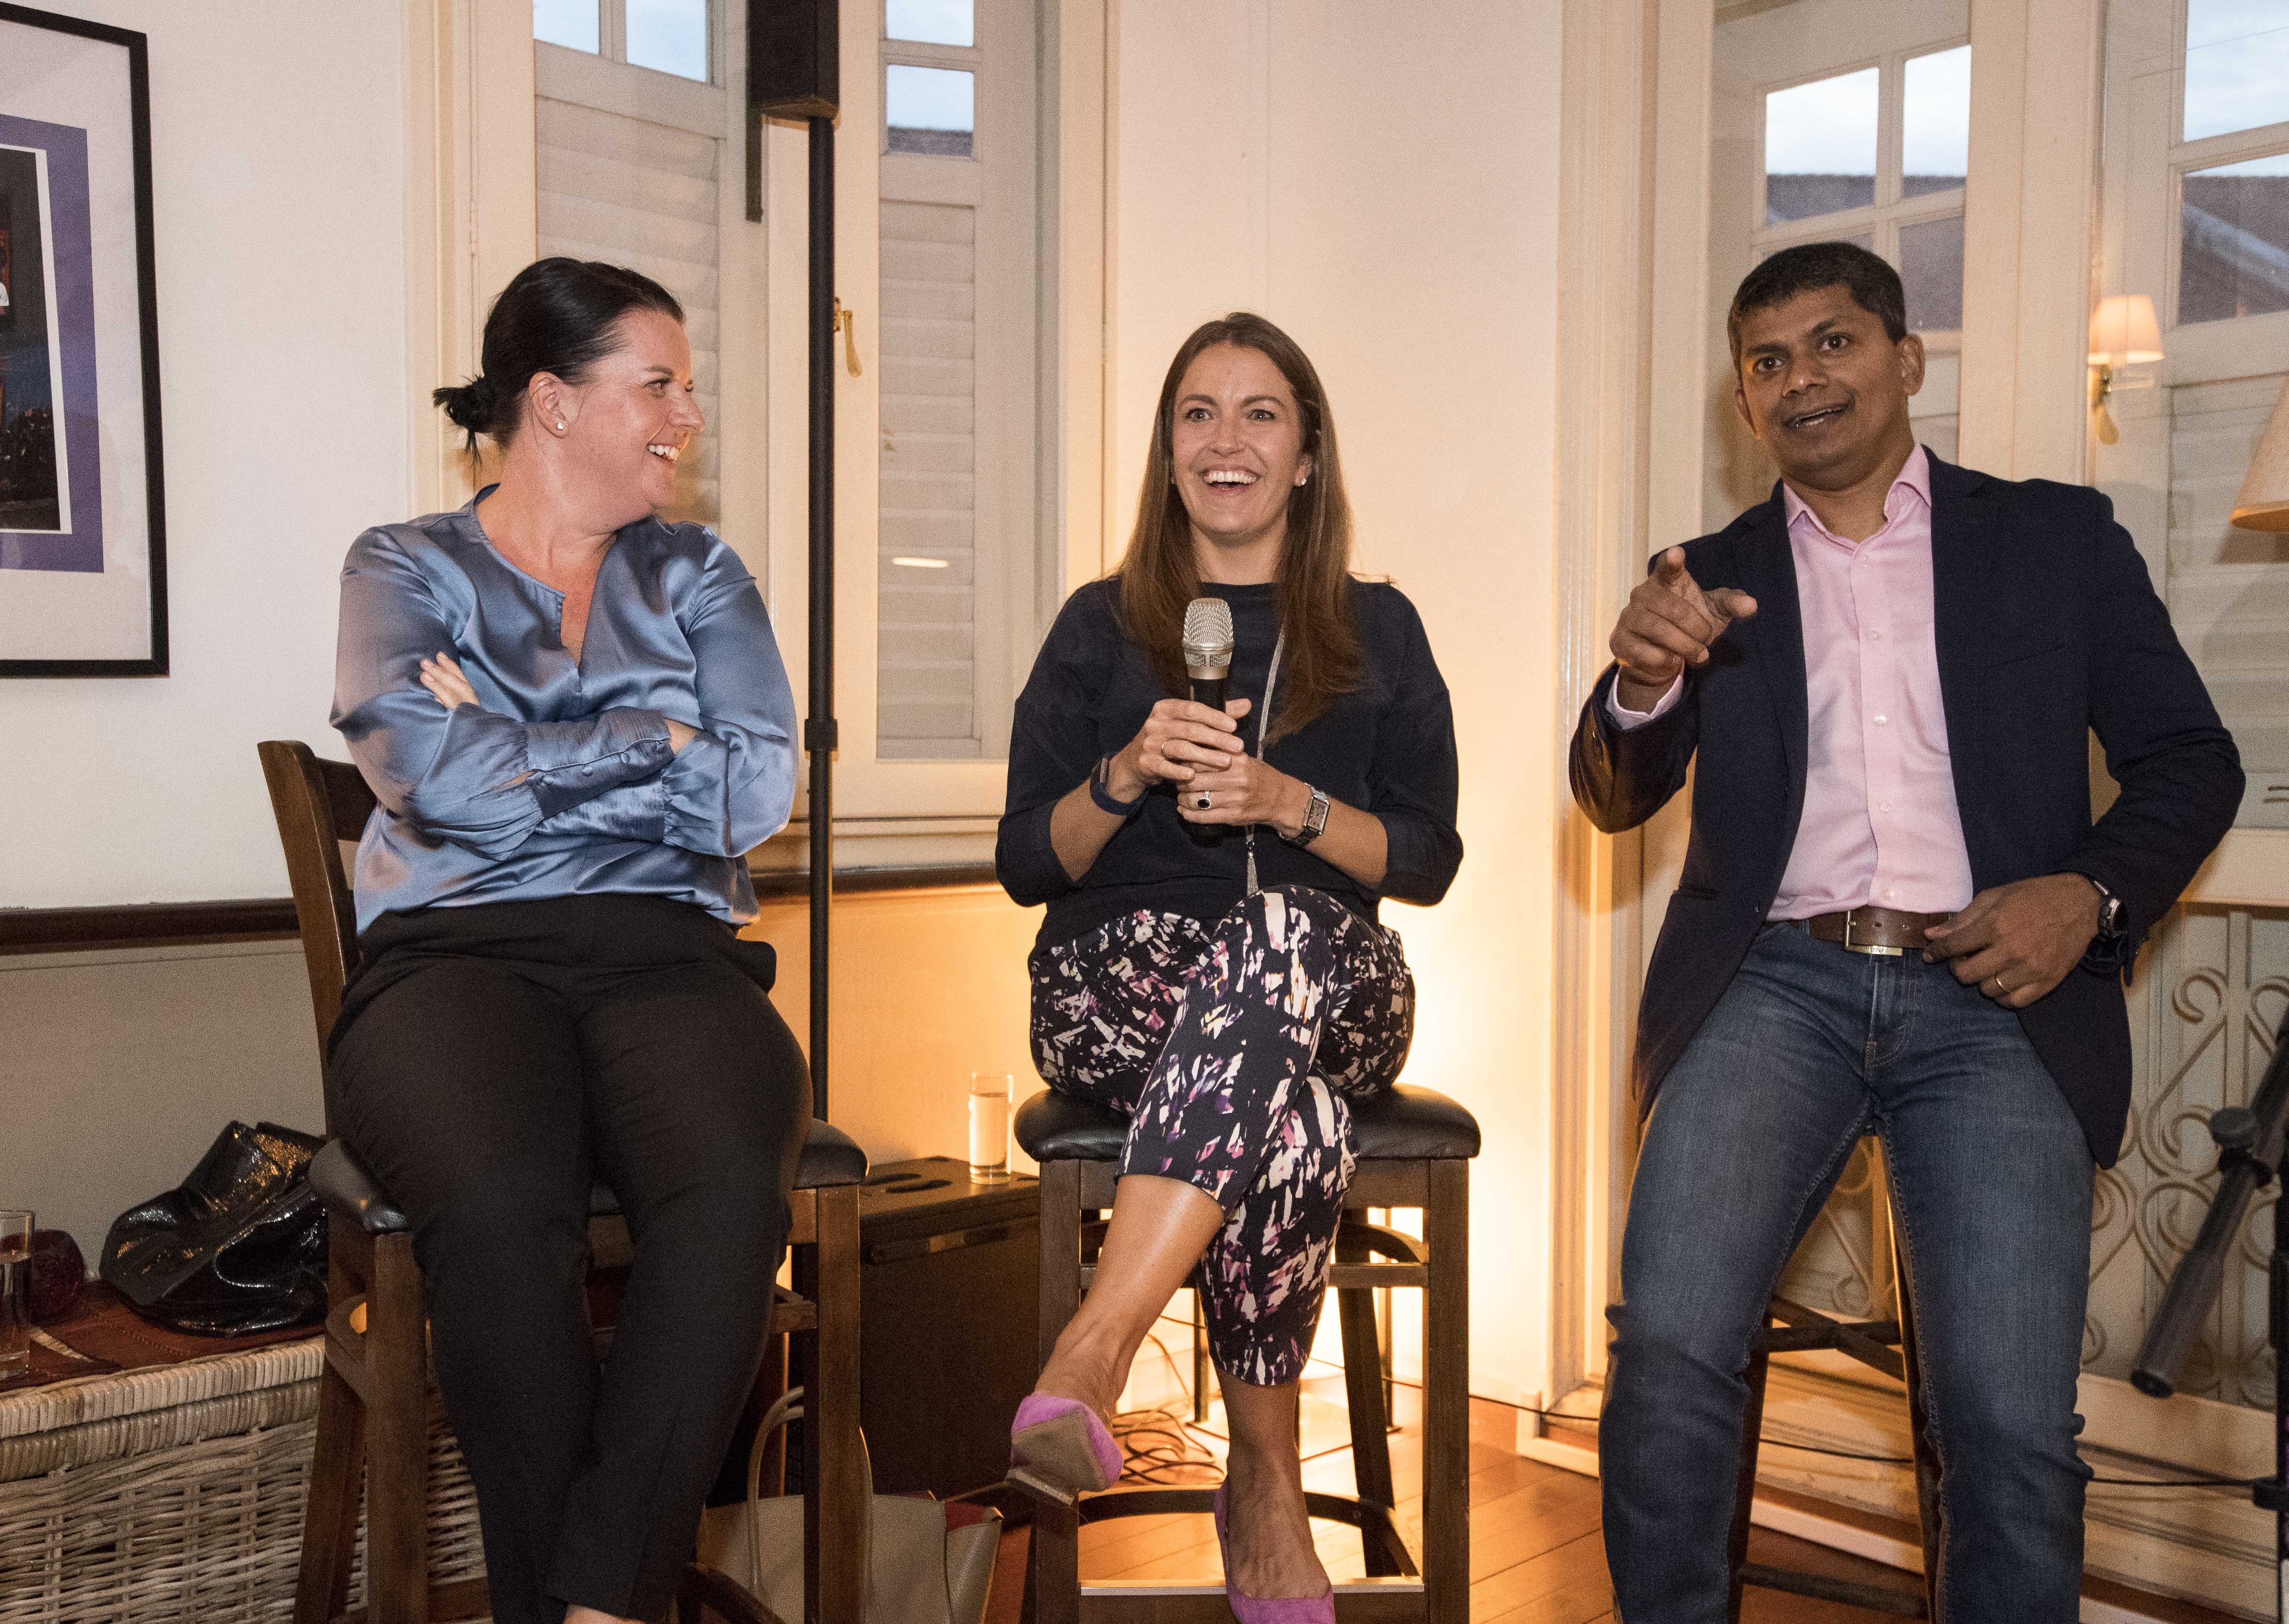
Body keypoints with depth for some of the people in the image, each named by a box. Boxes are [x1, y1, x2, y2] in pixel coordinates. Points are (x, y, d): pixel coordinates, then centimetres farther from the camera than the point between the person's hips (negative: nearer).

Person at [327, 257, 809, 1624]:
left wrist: (517, 755, 0)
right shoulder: (407, 568, 14)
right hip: (458, 952, -1)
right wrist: (654, 742, 1)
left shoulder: (700, 575, 20)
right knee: (502, 1206, -35)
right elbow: (433, 777, -6)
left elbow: (756, 796, 3)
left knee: (736, 1192, -33)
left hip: (667, 956, 2)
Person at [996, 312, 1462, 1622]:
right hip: (1118, 983, 0)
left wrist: (1287, 801, -10)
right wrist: (1127, 773, -10)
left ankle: (1092, 1360, -46)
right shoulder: (1102, 628, 14)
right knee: (1292, 1121, -37)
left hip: (1330, 986, 0)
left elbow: (1428, 860, 8)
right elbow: (1027, 866, 10)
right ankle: (1269, 1486, -23)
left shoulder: (1379, 632, 16)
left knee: (1283, 923, -40)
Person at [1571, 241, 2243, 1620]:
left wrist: (2092, 892, -8)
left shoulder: (2058, 537, 15)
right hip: (1776, 987, 1)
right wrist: (1641, 682, -13)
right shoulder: (1714, 576, 17)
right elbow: (1617, 799, 9)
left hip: (1992, 996, 0)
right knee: (1668, 1349, -21)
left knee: (2014, 1423, -16)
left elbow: (2191, 757, 13)